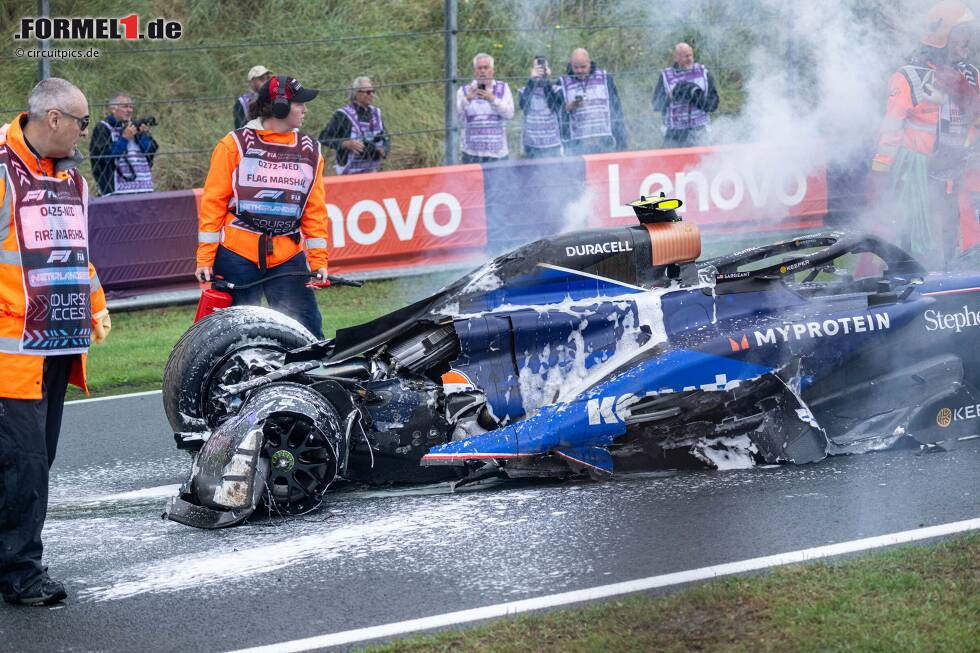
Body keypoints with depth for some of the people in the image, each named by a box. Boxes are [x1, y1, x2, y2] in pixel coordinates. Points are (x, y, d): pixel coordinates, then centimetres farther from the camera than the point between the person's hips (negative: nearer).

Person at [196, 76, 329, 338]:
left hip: (288, 259, 3)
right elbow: (213, 202, 0)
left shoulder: (309, 150, 11)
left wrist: (319, 260, 4)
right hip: (237, 256, -3)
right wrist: (205, 259, -5)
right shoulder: (235, 144, 0)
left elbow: (315, 210, 12)